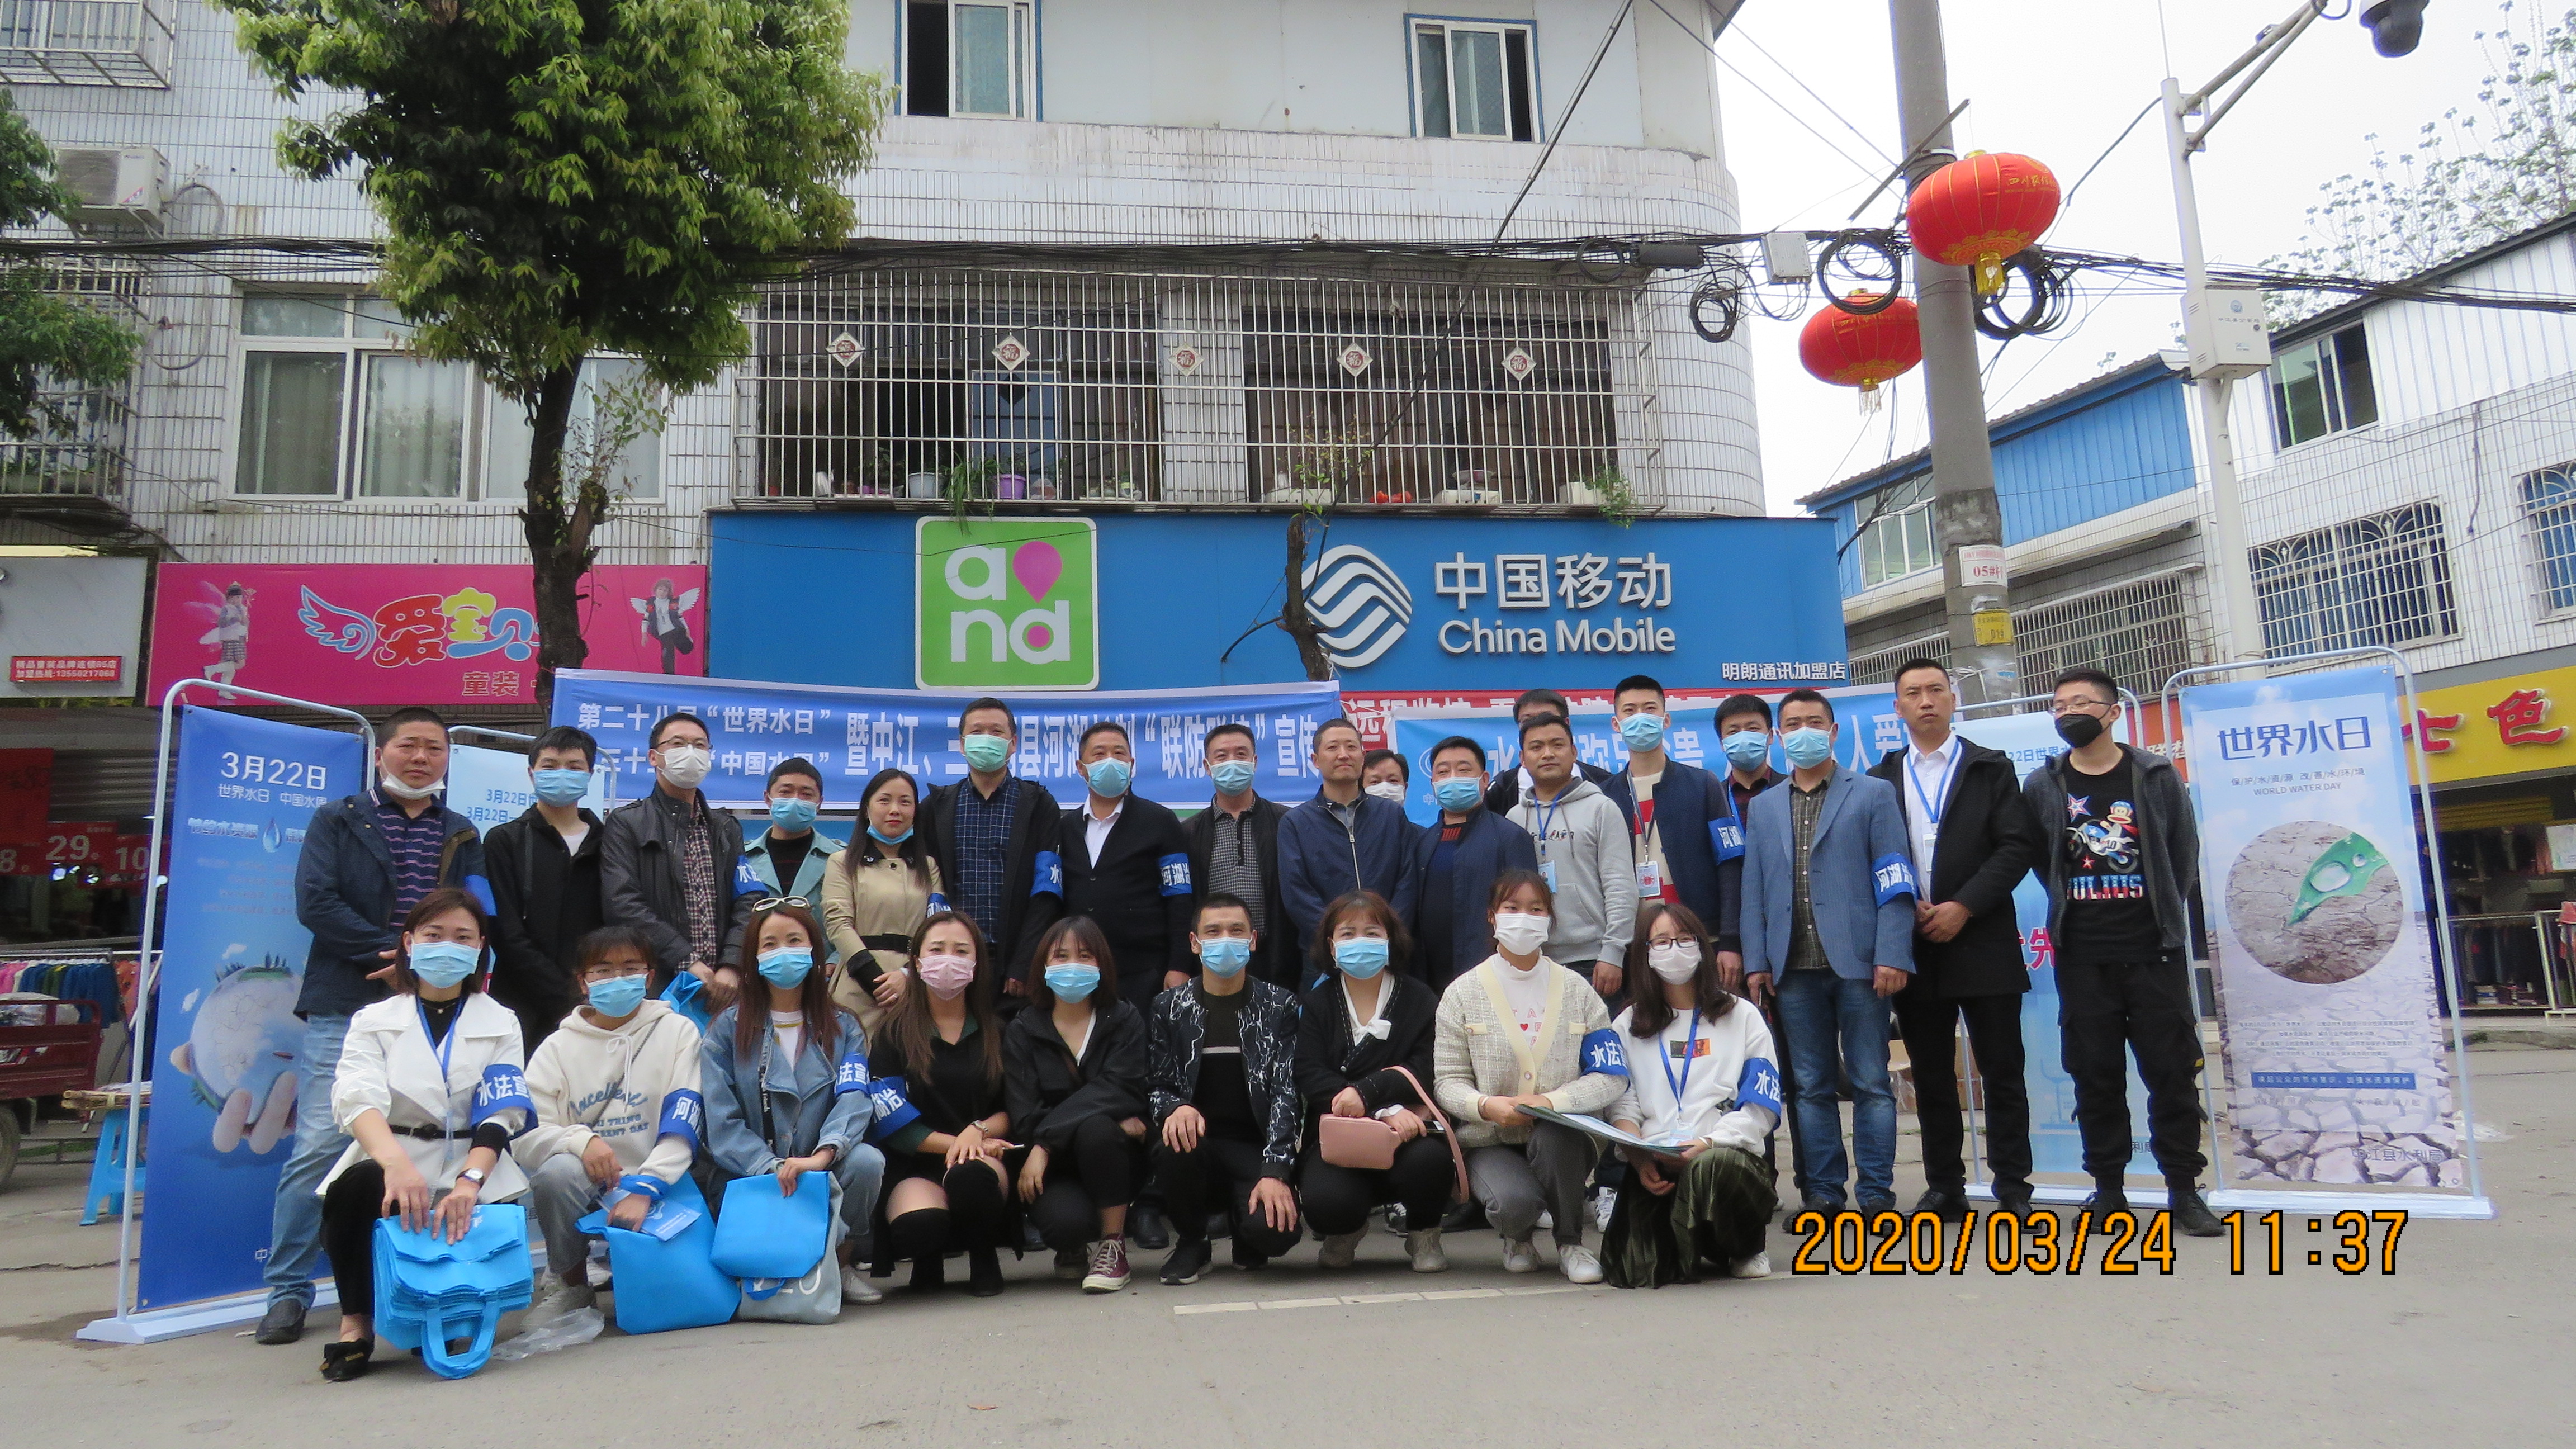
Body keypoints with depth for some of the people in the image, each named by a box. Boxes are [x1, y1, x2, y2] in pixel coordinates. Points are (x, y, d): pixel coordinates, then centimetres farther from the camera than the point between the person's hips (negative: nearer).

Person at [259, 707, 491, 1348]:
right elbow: (315, 903, -5)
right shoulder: (337, 822, 9)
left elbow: (481, 921, 6)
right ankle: (289, 1290, 5)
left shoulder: (462, 837, 17)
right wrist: (392, 952, -12)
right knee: (320, 1146, -7)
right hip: (345, 1010, -3)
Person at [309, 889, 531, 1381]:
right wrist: (395, 1161, -36)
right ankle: (356, 1322, -15)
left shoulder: (500, 1024, 9)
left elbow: (499, 1118, -6)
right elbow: (357, 1099, -13)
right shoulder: (373, 1021, 8)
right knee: (357, 1188, -34)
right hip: (388, 1161, 0)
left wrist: (469, 1181, -28)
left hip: (471, 1171, 1)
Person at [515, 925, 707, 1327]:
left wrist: (644, 1189, -21)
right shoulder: (559, 1047, 7)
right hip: (587, 1188, 1)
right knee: (556, 1171, -31)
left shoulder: (677, 1032, 3)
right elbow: (525, 1136, -4)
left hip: (658, 1185, -1)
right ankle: (572, 1286, -6)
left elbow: (684, 1127, -8)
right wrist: (581, 1140, -24)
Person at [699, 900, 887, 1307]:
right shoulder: (727, 1029, 4)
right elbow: (722, 1124, -6)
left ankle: (842, 1262, -4)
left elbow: (854, 1099, -11)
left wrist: (822, 1154, -32)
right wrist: (772, 1169, -22)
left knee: (867, 1160, -30)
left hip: (823, 1175, 2)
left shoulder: (843, 1028, 7)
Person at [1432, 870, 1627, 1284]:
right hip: (1489, 1141, -1)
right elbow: (1447, 1081, -1)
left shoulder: (1576, 990, 6)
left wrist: (1553, 1101, -20)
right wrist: (1485, 1105, -23)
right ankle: (1517, 1237, 8)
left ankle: (1571, 1243, -6)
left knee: (1553, 1135, -34)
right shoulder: (1463, 993, 2)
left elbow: (1612, 1076, -2)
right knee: (1514, 1202, -32)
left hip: (1562, 1140, 1)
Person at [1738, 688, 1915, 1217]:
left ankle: (1876, 1192, 8)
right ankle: (1822, 1192, 13)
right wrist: (1756, 962, 3)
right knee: (1811, 1086, 7)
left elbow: (1895, 881, -2)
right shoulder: (1764, 806, 15)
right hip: (1795, 968, 3)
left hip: (1857, 961, -3)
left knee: (1870, 1083, 1)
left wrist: (1892, 955, -11)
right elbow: (1754, 890, 11)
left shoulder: (1873, 795, 5)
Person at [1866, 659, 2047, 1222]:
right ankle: (1945, 1188, 16)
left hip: (1983, 943, -2)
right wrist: (1906, 910, -9)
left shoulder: (1991, 768, 5)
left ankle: (2013, 1189, 9)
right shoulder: (1881, 779, 10)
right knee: (1930, 1075, 8)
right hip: (1914, 946, 2)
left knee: (2002, 1071, 1)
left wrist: (1963, 907, -12)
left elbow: (2020, 846, -4)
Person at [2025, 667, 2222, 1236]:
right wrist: (2074, 905, 8)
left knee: (2172, 1071, 1)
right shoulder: (2042, 785, 5)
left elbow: (2185, 851, 10)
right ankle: (2108, 1189, 13)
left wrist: (2164, 912, 8)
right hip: (2082, 955, 1)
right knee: (2095, 1075, 4)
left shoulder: (2157, 775, 4)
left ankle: (2184, 1190, 11)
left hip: (2153, 950, -1)